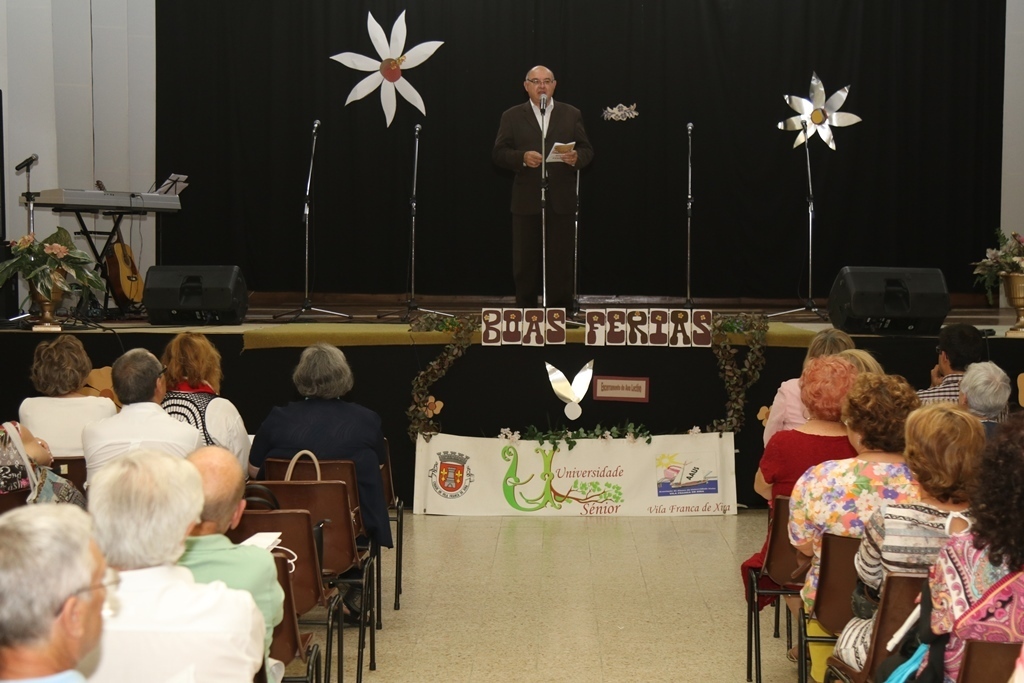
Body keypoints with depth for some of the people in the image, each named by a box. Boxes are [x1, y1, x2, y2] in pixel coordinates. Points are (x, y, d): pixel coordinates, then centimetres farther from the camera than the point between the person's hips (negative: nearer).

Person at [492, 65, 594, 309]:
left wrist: (576, 157, -15)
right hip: (526, 200, 0)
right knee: (525, 262, 4)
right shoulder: (512, 117, 7)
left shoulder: (572, 115, 10)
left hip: (561, 200, 1)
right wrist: (522, 158, -17)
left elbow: (587, 150, 8)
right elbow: (498, 153, 1)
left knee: (561, 260, 3)